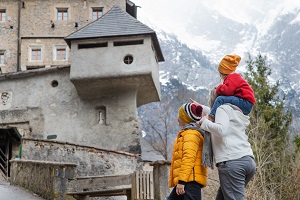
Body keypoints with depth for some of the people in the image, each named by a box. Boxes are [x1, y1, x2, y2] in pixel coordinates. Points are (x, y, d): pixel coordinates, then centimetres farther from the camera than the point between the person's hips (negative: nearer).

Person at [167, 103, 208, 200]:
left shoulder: (191, 133, -9)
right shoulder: (187, 133, 23)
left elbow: (189, 158, -20)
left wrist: (181, 181, -24)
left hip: (190, 180, -11)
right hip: (188, 180, 11)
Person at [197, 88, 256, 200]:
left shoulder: (223, 108, 4)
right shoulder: (235, 112, 30)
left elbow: (221, 130, -14)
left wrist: (205, 122, 0)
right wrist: (201, 107, 60)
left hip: (232, 161, -9)